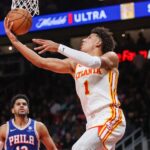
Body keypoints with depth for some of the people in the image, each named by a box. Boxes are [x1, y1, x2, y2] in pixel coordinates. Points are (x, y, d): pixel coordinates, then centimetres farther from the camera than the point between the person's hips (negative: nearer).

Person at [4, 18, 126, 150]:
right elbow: (41, 62, 13)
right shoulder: (75, 64, 18)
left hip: (110, 119, -8)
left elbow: (93, 62, -22)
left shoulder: (111, 57, 2)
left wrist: (59, 47, -19)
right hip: (94, 123, 8)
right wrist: (15, 40, 8)